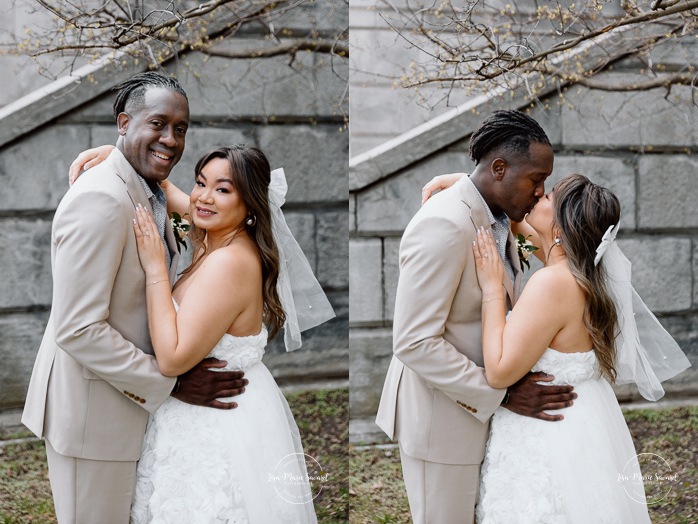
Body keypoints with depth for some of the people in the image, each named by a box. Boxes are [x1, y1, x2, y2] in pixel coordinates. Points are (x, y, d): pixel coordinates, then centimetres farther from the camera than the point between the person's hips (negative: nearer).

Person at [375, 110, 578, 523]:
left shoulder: (496, 218, 4)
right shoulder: (445, 226, -24)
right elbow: (414, 342, -26)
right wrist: (503, 393, -24)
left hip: (477, 404, 8)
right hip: (441, 412, -8)